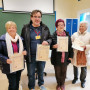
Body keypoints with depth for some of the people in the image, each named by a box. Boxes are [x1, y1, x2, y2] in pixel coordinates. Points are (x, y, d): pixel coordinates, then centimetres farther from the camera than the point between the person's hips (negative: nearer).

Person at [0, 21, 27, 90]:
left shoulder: (20, 39, 6)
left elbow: (23, 49, 16)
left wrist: (25, 52, -7)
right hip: (10, 66, -4)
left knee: (17, 83, 18)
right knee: (12, 84, 1)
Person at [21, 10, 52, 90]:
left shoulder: (45, 28, 0)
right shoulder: (26, 28, -5)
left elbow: (50, 38, 8)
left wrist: (47, 42, -14)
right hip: (31, 55, -2)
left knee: (41, 71, 21)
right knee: (31, 73, 12)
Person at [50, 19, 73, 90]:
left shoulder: (67, 35, 3)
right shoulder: (53, 35, -6)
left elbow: (70, 46, 7)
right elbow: (50, 46, -2)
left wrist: (70, 56, 4)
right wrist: (54, 46, -24)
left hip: (65, 57, 2)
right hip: (56, 58, -2)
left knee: (64, 72, 14)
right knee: (57, 72, 10)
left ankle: (62, 84, 38)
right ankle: (58, 84, 36)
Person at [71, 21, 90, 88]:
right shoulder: (75, 34, 5)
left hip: (84, 54, -1)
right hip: (75, 54, 2)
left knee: (83, 68, 7)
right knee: (75, 66, 14)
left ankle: (83, 80, 30)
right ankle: (75, 78, 39)